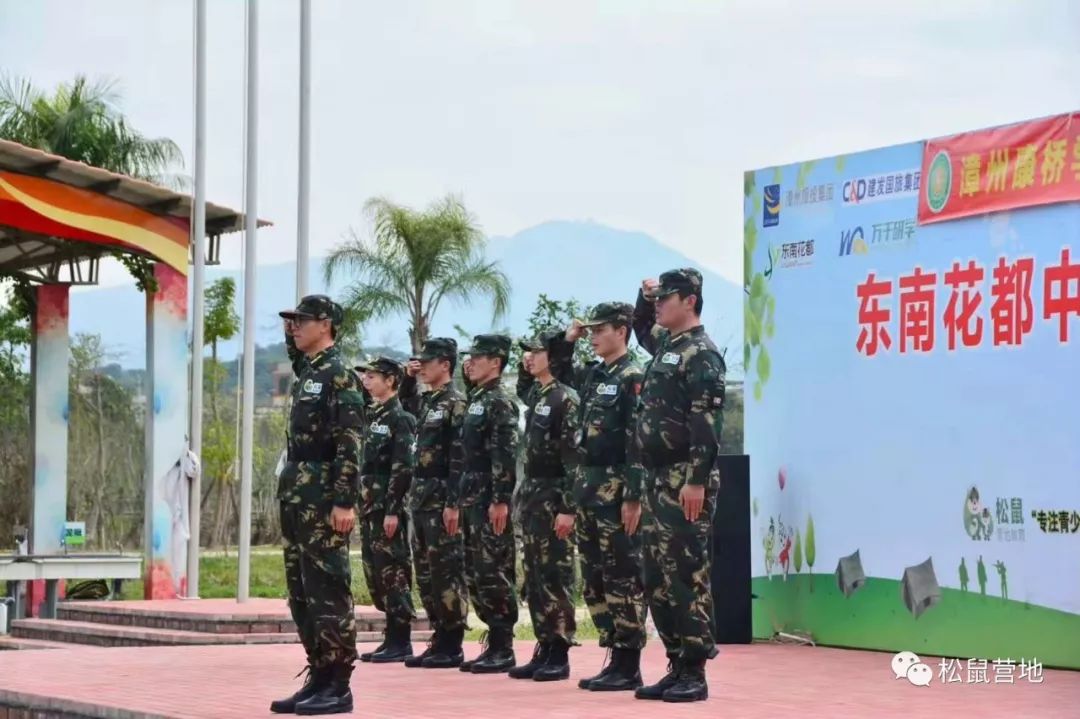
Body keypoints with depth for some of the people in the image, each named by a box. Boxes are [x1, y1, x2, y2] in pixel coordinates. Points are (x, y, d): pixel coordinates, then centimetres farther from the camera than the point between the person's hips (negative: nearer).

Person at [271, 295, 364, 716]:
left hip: (323, 499, -10)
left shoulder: (338, 375, -11)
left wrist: (345, 502, -22)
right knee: (301, 591, 9)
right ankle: (318, 677, 13)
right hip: (296, 496, 10)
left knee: (328, 591, -8)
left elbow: (350, 444, -18)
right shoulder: (306, 374, 15)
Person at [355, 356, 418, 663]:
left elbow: (403, 467, -17)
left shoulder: (398, 418, -10)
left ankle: (401, 643, -3)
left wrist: (392, 510, -21)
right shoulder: (373, 416, 17)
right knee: (376, 571, 10)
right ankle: (392, 638, 15)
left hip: (388, 508, -9)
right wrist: (362, 505, 17)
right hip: (370, 506, 9)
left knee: (393, 570, -7)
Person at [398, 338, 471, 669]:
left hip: (442, 496, -9)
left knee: (447, 569, -5)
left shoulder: (455, 403, -11)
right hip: (420, 494, 9)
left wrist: (453, 504, -21)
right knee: (425, 570, 10)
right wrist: (408, 379, 15)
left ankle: (452, 646, -2)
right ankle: (439, 639, 16)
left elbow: (459, 458, -16)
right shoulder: (425, 401, 14)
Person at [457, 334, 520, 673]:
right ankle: (494, 643, 13)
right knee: (476, 573, 10)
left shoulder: (500, 403, -11)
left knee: (494, 572, -8)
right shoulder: (476, 401, 18)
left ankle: (503, 649, -5)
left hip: (491, 500, -10)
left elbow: (506, 455, -18)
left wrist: (500, 501, -23)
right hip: (473, 499, 10)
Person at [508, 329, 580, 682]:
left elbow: (574, 456, -17)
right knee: (534, 577, 9)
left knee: (555, 576, -5)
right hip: (530, 494, 9)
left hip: (554, 496, -9)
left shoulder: (566, 398, -12)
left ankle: (559, 654, -2)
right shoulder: (534, 395, 12)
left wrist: (568, 507, -21)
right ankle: (543, 649, 13)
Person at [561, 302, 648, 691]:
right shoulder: (592, 375, 14)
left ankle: (628, 666, -4)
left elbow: (638, 442, -15)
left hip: (616, 488, -9)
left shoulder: (632, 378, -9)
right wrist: (566, 341, 18)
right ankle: (614, 656, 15)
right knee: (595, 578, 10)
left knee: (623, 577, -6)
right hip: (588, 485, 9)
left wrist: (633, 497, -20)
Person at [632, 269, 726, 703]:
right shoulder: (665, 346, 17)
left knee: (686, 576, -8)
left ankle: (695, 673, -5)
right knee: (657, 578, 9)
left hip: (686, 482, -10)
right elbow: (642, 328, 42)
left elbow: (706, 424, -19)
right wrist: (645, 298, 22)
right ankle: (677, 667, 13)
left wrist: (696, 481, -25)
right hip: (659, 480, 10)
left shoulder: (701, 355, -11)